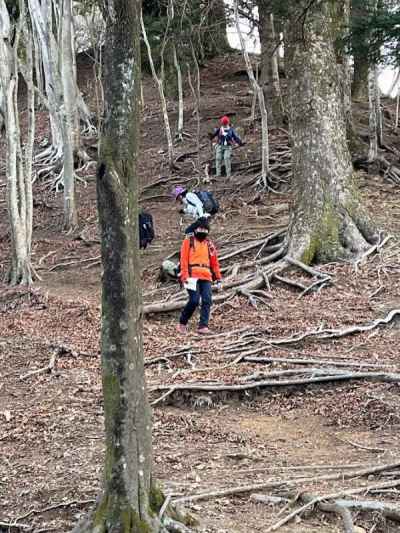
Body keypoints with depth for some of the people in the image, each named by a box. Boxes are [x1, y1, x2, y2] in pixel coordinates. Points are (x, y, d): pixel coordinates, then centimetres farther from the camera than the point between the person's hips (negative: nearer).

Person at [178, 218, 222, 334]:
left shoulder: (209, 244, 20)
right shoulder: (188, 241, 7)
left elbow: (215, 263, 21)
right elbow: (184, 260, -1)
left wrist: (218, 279, 15)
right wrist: (185, 277, -10)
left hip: (206, 277, 4)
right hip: (193, 276, -4)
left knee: (207, 301, -9)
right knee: (194, 300, -14)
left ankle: (203, 326, -7)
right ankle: (182, 322, 7)